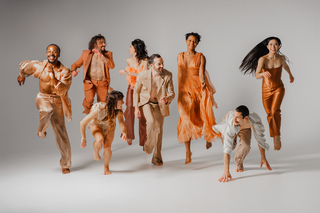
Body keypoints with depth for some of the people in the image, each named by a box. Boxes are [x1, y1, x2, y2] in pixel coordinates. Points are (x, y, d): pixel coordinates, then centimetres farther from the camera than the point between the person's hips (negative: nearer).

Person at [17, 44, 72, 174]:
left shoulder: (65, 71, -12)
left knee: (61, 133, 1)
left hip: (57, 101, 0)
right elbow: (23, 66, 13)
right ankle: (42, 130, -4)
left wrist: (55, 79, -36)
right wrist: (22, 75, 31)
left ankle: (65, 164, 15)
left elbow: (62, 90, -24)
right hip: (43, 98, 0)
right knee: (46, 111, -39)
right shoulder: (38, 66, -8)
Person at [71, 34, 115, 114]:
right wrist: (73, 70, -14)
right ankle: (88, 111, 15)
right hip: (90, 82, -1)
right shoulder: (86, 53, 2)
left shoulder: (108, 54, 2)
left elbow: (112, 66, -16)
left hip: (102, 83, 1)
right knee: (89, 100, -19)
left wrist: (101, 55, -20)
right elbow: (76, 64, 9)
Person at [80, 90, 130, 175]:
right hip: (96, 124, -3)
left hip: (109, 126, 3)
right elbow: (82, 123, -29)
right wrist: (83, 138, -20)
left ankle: (106, 167, 23)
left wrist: (124, 133, -49)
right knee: (100, 140, -33)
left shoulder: (119, 110, -30)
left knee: (107, 148, -10)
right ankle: (96, 152, 4)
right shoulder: (98, 109, -41)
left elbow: (122, 124, -27)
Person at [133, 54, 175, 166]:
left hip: (160, 104, 2)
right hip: (146, 102, -2)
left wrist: (167, 99, -33)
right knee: (152, 121, -29)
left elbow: (171, 93, -10)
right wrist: (136, 107, -4)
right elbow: (136, 91, -2)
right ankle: (148, 145, -2)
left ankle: (157, 158, 17)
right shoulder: (142, 75, -18)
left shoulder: (167, 75, -17)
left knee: (158, 130, 4)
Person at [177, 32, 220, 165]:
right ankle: (188, 153, -1)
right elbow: (180, 74, 13)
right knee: (186, 120, -6)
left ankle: (208, 136, 34)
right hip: (185, 91, 2)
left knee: (204, 117, -2)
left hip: (199, 90, -2)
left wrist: (203, 83, -30)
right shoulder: (180, 56, 10)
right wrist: (180, 91, 10)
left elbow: (201, 72, -11)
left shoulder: (200, 57, 1)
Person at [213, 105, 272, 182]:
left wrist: (263, 158, -17)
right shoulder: (231, 126, -48)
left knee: (246, 145, -23)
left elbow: (260, 139, -22)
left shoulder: (256, 121, -41)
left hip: (244, 127, 1)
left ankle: (238, 163, 8)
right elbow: (227, 149, -50)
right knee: (231, 146, -17)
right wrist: (226, 171, -55)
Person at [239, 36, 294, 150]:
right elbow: (257, 76, -27)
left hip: (279, 88, 0)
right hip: (266, 90, 0)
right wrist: (263, 73, -50)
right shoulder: (262, 59, -17)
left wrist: (290, 75, 36)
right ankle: (274, 139, 27)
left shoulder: (282, 58, -7)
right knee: (269, 115, 10)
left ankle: (277, 136, -16)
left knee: (275, 111, -25)